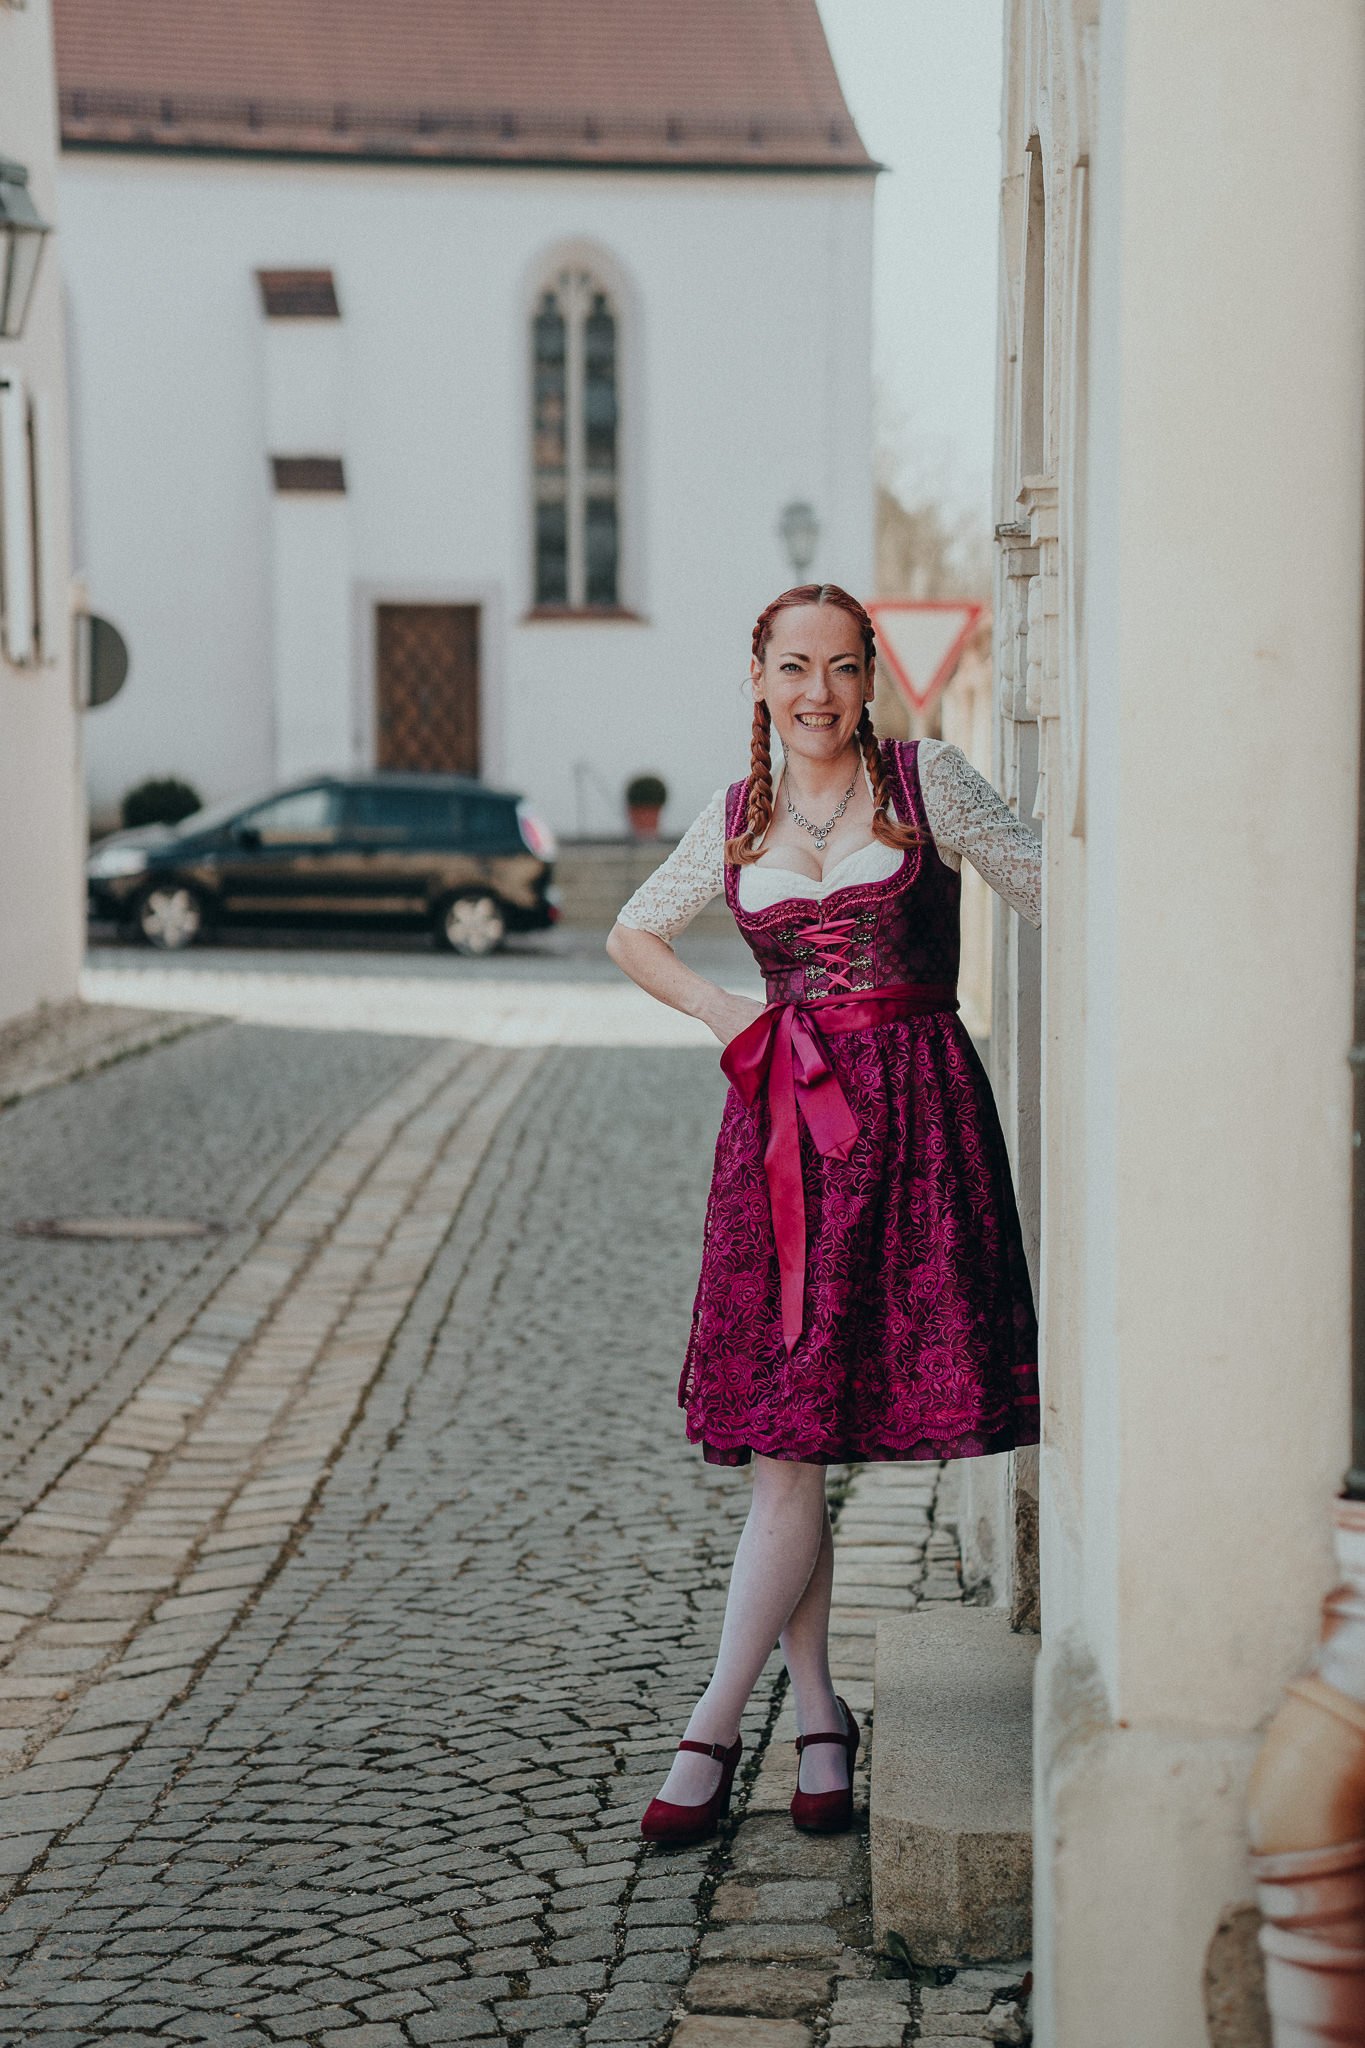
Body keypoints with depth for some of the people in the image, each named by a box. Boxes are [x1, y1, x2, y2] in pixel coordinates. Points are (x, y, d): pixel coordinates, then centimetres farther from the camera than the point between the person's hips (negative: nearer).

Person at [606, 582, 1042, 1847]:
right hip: (780, 1125, 3)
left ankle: (712, 1729, -3)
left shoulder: (926, 780, 3)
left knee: (796, 1434, -7)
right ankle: (819, 1717, 13)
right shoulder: (737, 819, 12)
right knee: (779, 1437, 1)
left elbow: (1048, 891, 10)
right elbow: (633, 934, 26)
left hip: (911, 1115, -3)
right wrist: (727, 1016, 12)